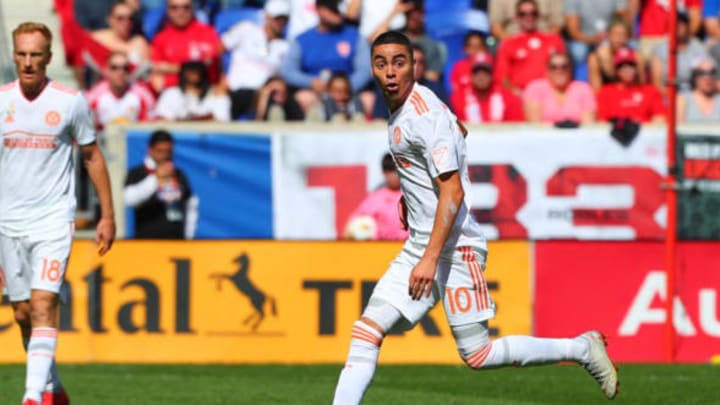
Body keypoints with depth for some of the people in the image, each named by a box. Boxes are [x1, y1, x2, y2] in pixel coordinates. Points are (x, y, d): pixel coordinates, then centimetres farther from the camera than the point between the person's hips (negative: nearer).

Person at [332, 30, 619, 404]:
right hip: (419, 246, 9)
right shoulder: (401, 107, 9)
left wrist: (431, 259, -29)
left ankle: (582, 348, 9)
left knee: (477, 355, -5)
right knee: (366, 332, -3)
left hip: (454, 246, -9)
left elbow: (453, 192, -23)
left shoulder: (425, 116, -18)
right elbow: (458, 129, 30)